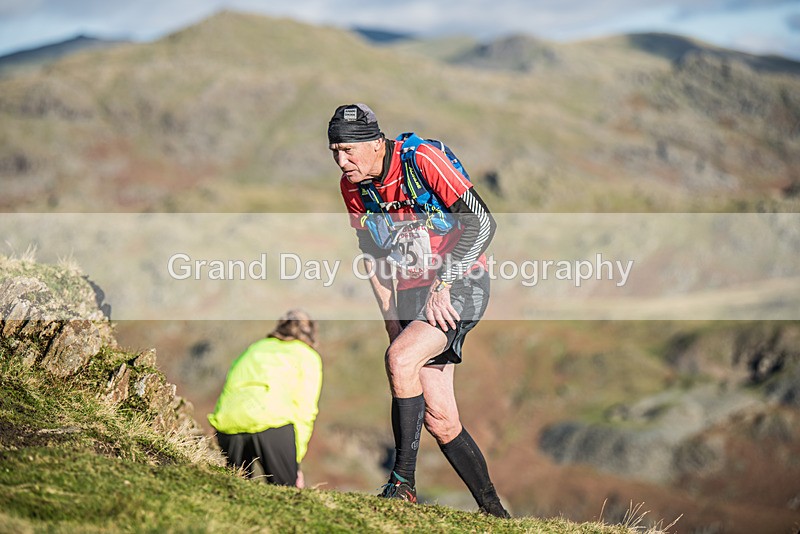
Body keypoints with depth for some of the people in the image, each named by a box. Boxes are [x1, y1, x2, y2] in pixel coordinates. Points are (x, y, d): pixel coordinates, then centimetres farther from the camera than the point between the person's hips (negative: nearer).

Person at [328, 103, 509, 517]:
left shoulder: (423, 159, -18)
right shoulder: (352, 186, 1)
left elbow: (481, 222, -21)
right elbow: (374, 257, 11)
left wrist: (442, 284, -23)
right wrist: (393, 325, 4)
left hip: (460, 286, -6)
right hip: (412, 294, 6)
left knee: (400, 359, -29)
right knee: (439, 418, 1)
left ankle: (403, 481, -19)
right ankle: (494, 513, 13)